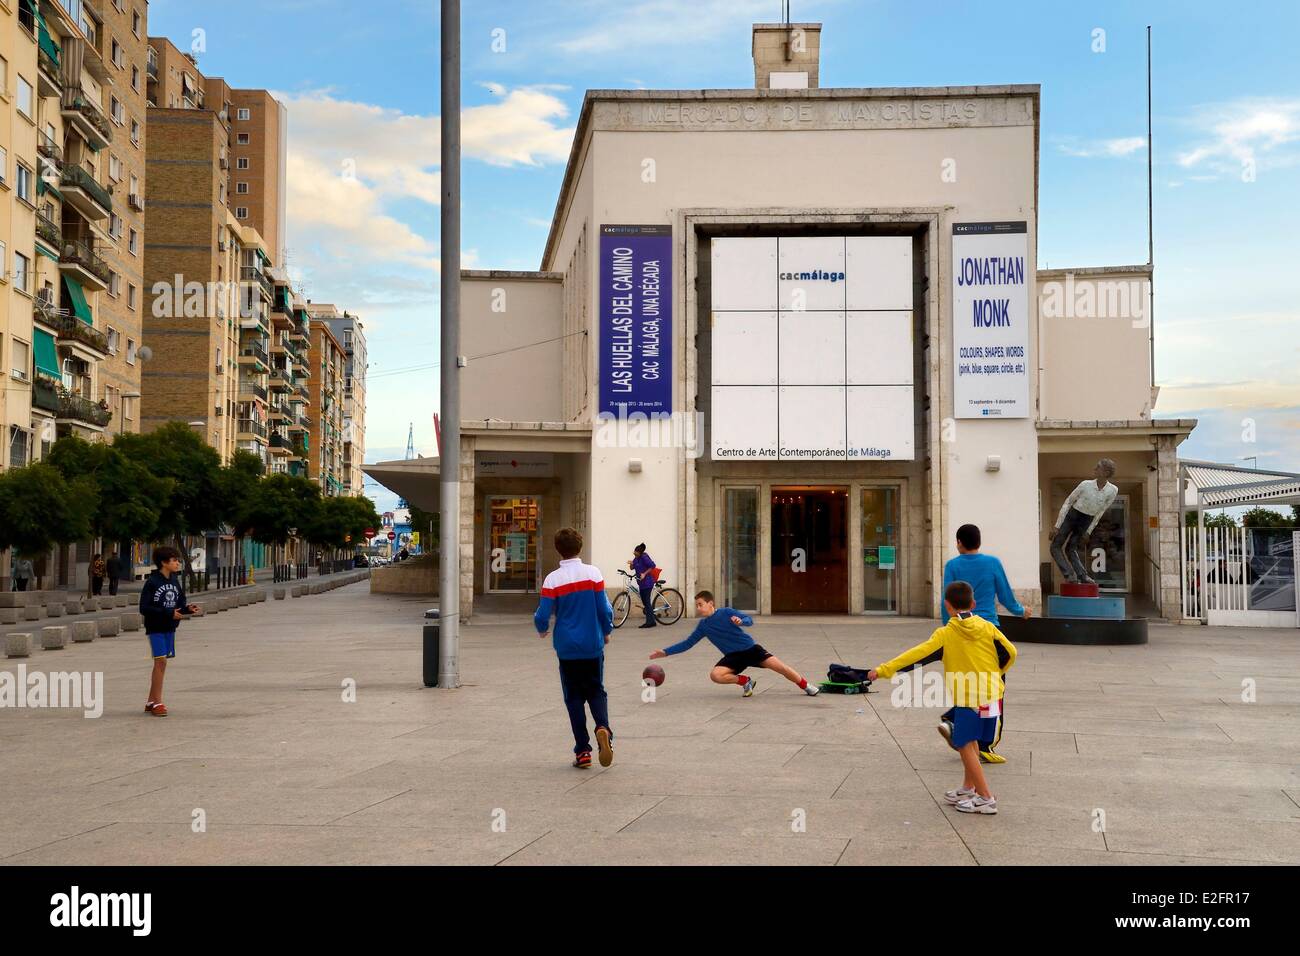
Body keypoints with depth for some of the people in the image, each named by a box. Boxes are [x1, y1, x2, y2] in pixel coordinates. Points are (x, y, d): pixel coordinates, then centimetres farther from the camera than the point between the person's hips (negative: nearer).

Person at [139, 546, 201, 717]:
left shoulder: (176, 581, 6)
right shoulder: (152, 582, -13)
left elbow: (179, 605, 11)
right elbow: (144, 608, -16)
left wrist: (188, 609, -11)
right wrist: (168, 613, -21)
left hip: (170, 628, 6)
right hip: (155, 627, -6)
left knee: (160, 662, 9)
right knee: (161, 661, -12)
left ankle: (151, 701, 19)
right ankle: (157, 702, -5)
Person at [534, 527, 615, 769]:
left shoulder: (552, 579, -9)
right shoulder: (593, 573, -6)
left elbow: (542, 615, -9)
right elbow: (605, 609, -5)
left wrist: (542, 630, 14)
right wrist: (606, 631, 14)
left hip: (567, 648, -1)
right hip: (593, 645, 1)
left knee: (574, 697, 9)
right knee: (596, 691, 15)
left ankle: (582, 751, 7)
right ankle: (603, 726, -14)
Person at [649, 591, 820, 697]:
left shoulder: (725, 612, -7)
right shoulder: (703, 625, 5)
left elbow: (750, 620, -12)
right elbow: (687, 643, 11)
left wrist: (740, 621, -36)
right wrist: (665, 652, 5)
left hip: (750, 648, -3)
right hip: (733, 656, 3)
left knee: (779, 666, -17)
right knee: (715, 675, -25)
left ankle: (806, 686, 3)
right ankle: (745, 681, -3)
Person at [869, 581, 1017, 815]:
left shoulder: (945, 633, -9)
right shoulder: (987, 627, 2)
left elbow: (918, 653, -16)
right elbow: (1010, 653, 3)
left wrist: (884, 669, -17)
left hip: (967, 698, -6)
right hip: (990, 695, 6)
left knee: (965, 745, 0)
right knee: (971, 742, 21)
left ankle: (986, 798, -3)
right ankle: (968, 789, 31)